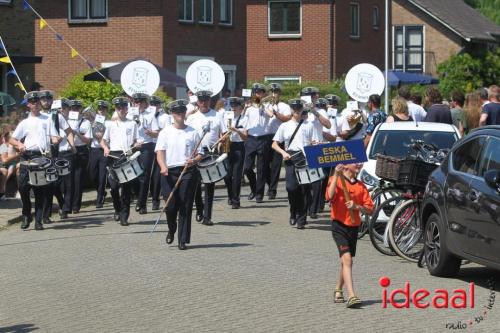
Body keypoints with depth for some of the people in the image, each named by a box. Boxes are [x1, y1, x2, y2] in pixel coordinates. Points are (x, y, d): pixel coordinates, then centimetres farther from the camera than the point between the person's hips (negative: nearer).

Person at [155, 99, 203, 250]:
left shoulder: (193, 133, 9)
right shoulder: (165, 132, 7)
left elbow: (200, 154, 9)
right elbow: (160, 152, -3)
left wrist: (194, 160, -14)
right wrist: (163, 166, -22)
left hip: (188, 172, 0)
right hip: (169, 172, 0)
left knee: (185, 207, -2)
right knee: (170, 206, -3)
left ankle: (183, 240, 4)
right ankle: (171, 230, 27)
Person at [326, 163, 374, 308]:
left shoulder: (361, 186, 9)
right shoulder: (335, 180, -3)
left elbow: (369, 210, 6)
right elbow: (329, 197, -22)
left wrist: (357, 206, -14)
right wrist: (336, 176, -24)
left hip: (354, 227, 6)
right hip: (339, 226, -6)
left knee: (346, 261, 16)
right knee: (347, 259, -19)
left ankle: (338, 290, 36)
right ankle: (352, 296, -27)